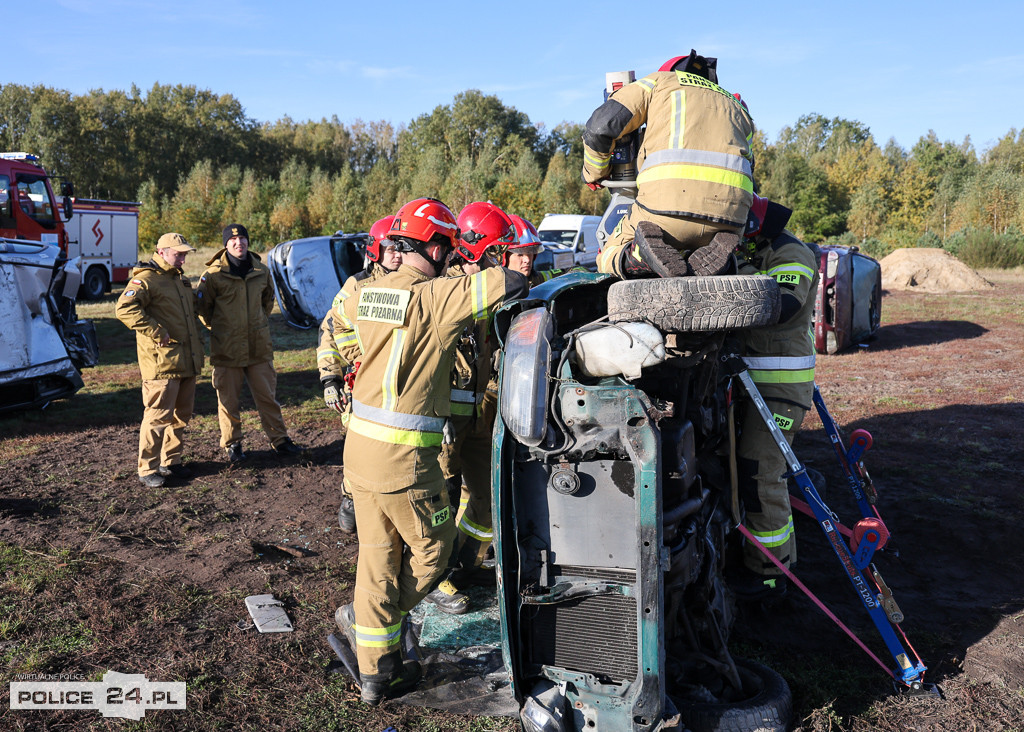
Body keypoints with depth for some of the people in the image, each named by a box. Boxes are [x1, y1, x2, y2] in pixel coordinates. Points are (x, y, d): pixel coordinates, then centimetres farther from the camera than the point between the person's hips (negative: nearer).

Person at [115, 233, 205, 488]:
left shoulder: (180, 279, 19)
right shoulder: (146, 279, -10)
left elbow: (193, 306, 36)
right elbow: (124, 308, -25)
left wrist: (198, 346, 25)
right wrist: (156, 332, -25)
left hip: (187, 361, 9)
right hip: (161, 361, -9)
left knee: (181, 415, 14)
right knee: (158, 416, -6)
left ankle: (170, 462, 27)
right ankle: (148, 470, 4)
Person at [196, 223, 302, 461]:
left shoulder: (261, 271, 4)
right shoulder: (214, 274, -8)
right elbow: (202, 307, 3)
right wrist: (219, 328, 7)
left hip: (259, 346, 3)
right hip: (226, 349, -3)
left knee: (267, 395, 10)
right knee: (229, 399, 6)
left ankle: (279, 440, 21)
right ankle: (232, 444, 22)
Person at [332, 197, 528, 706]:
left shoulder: (369, 294, 5)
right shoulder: (436, 299, -16)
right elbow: (509, 285, -20)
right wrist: (510, 279, 6)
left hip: (360, 443, 7)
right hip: (404, 457, -7)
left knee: (377, 555, 16)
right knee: (431, 548, 17)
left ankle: (374, 673, 26)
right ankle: (361, 619, 28)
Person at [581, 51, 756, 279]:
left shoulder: (660, 81, 24)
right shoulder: (738, 107, 38)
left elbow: (602, 124, 14)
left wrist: (594, 172, 31)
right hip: (729, 210, 3)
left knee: (609, 259, 20)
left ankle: (640, 256, -17)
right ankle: (711, 255, -7)